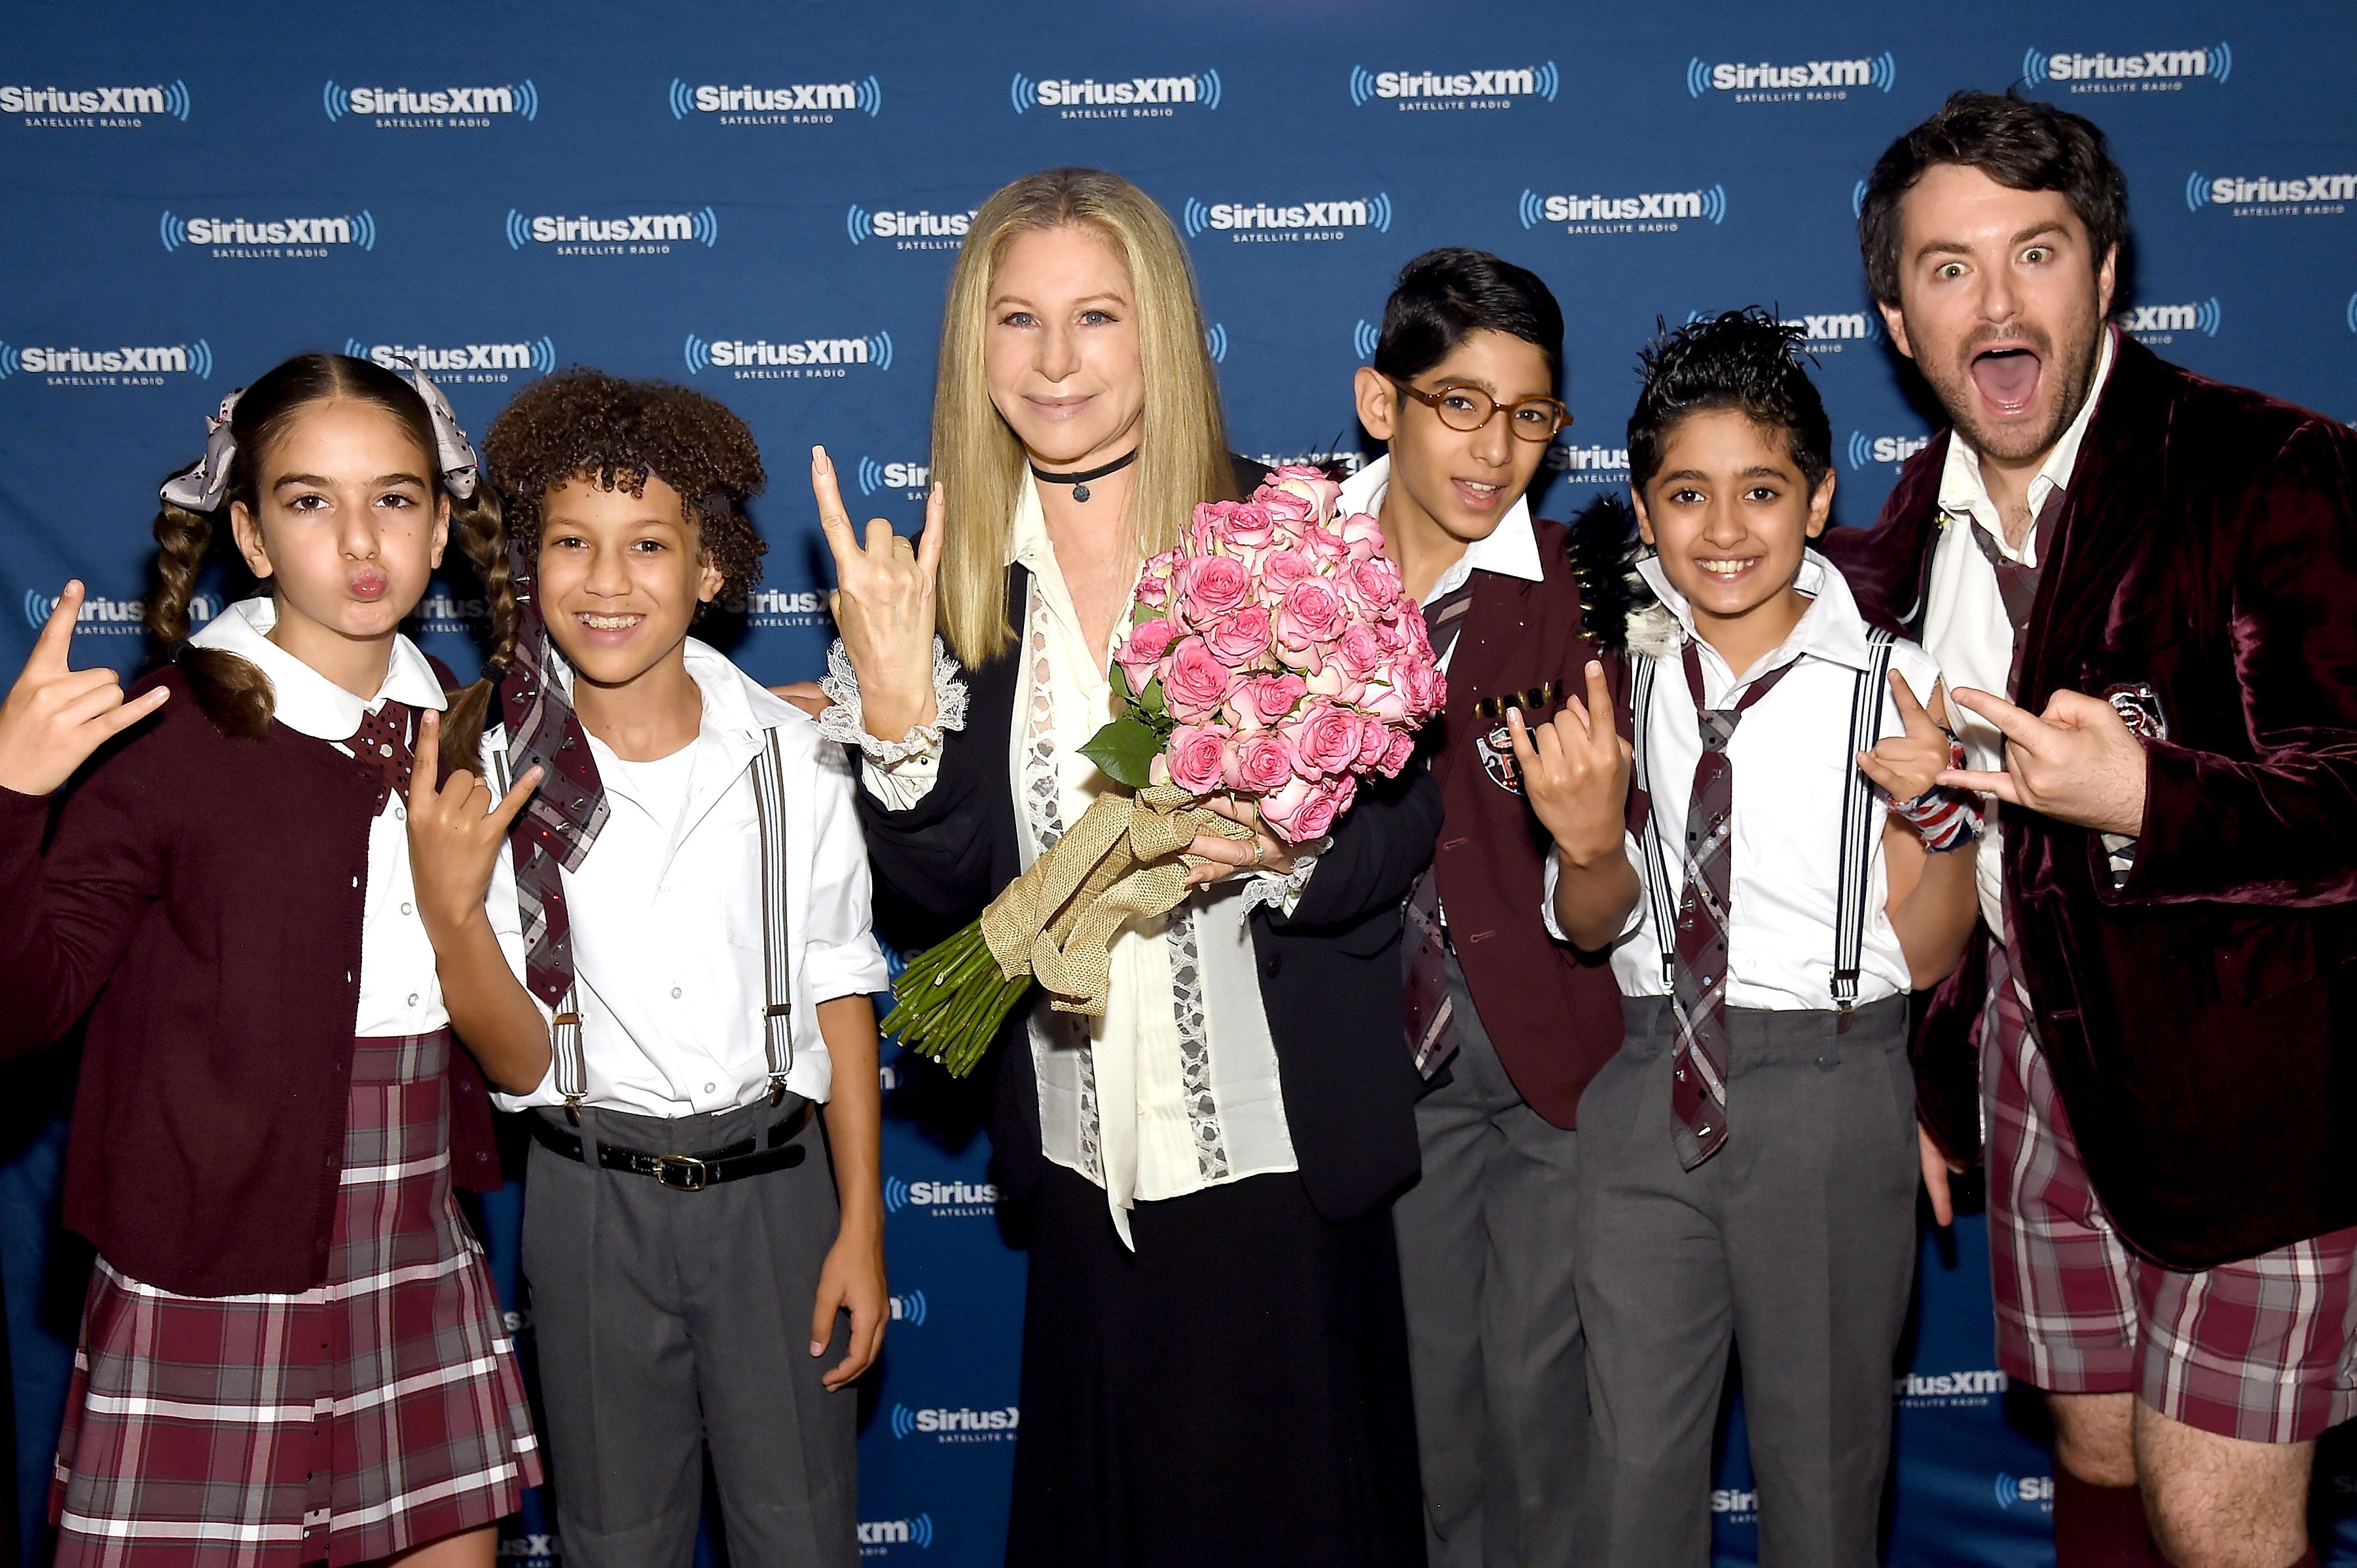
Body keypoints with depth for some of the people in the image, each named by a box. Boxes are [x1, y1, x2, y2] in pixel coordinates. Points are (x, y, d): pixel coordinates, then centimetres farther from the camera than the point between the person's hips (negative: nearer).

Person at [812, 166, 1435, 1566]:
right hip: (1086, 1156, 3)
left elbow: (1407, 812, -5)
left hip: (1281, 1149, -3)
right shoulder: (951, 574, 0)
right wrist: (892, 696, -17)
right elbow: (947, 883, -3)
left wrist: (1285, 850, -24)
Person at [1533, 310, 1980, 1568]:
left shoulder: (1888, 686, -7)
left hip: (1832, 1098, -2)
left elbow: (1925, 957, -3)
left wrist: (1940, 816, -21)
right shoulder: (1614, 674, 0)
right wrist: (1589, 841, -19)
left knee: (1825, 1465, 16)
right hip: (1648, 1082, 2)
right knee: (1634, 1466, 15)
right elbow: (1586, 929, 2)